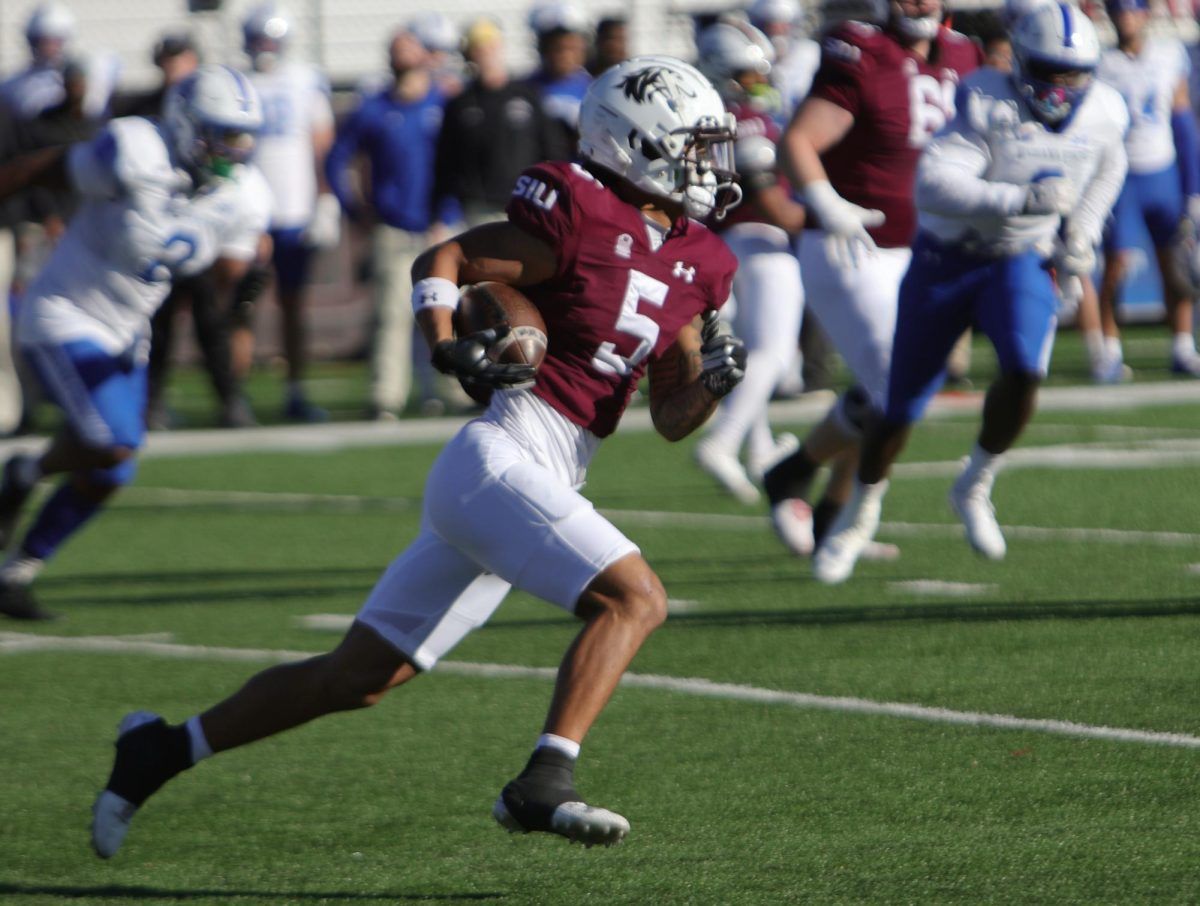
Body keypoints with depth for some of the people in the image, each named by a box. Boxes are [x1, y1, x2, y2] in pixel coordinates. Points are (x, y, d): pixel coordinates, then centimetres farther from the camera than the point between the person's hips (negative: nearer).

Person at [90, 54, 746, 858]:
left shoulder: (692, 266, 14)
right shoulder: (581, 221, -9)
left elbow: (672, 418, 16)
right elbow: (441, 260, -1)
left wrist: (714, 379, -4)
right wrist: (449, 348, -17)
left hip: (538, 483, 8)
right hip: (499, 460, -8)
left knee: (359, 677, 11)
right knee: (635, 598, -22)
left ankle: (165, 750, 19)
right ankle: (544, 785, -27)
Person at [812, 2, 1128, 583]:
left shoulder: (1103, 113, -7)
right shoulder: (989, 107, -25)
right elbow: (933, 186, -37)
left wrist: (1080, 235, 9)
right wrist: (1019, 200, -45)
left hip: (1022, 263, 3)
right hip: (948, 259, -3)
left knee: (1024, 370, -27)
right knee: (903, 405, 4)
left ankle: (974, 488, -1)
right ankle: (860, 513, 32)